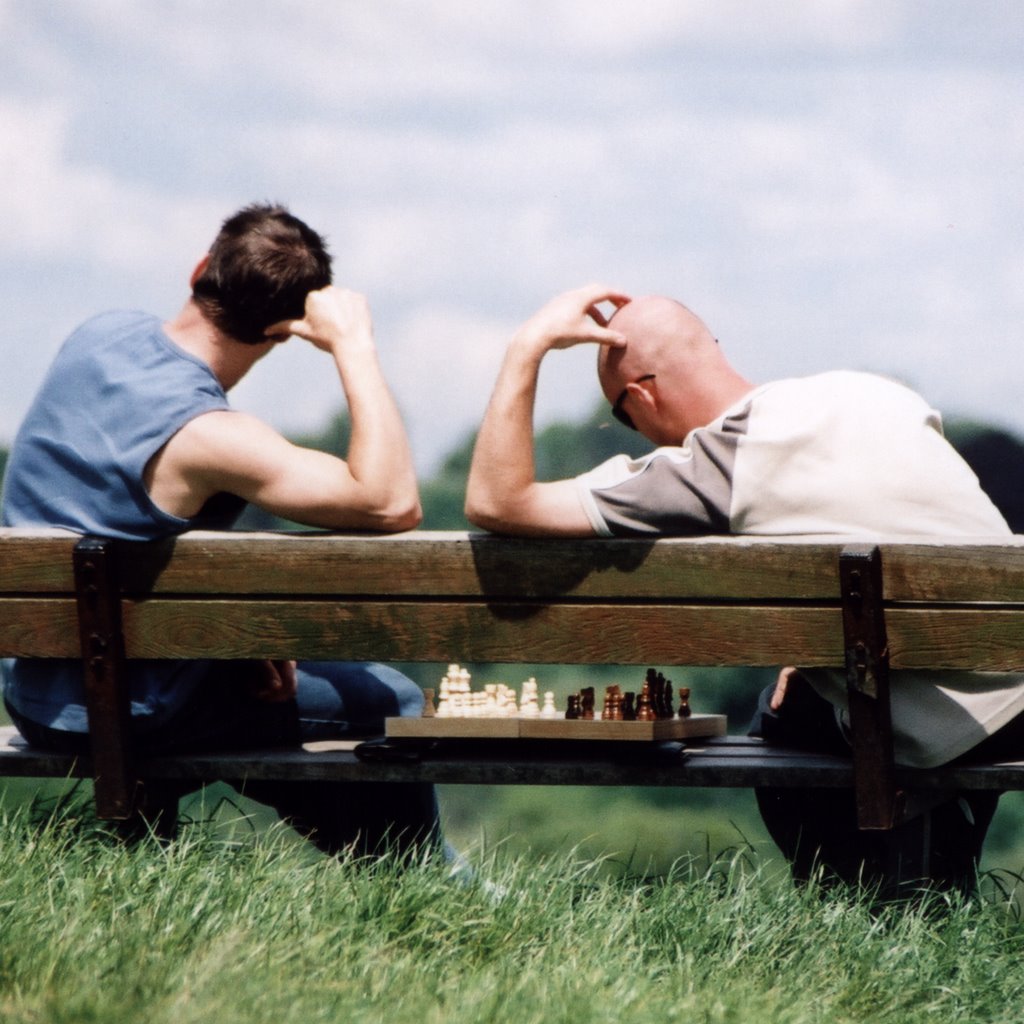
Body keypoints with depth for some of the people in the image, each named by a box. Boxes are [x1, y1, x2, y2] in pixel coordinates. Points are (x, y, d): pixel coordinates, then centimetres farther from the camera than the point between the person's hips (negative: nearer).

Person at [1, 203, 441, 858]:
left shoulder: (98, 337, -4)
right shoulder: (205, 435, -29)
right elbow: (393, 505, -36)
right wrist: (354, 347, -30)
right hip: (120, 717, -8)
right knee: (391, 707, 9)